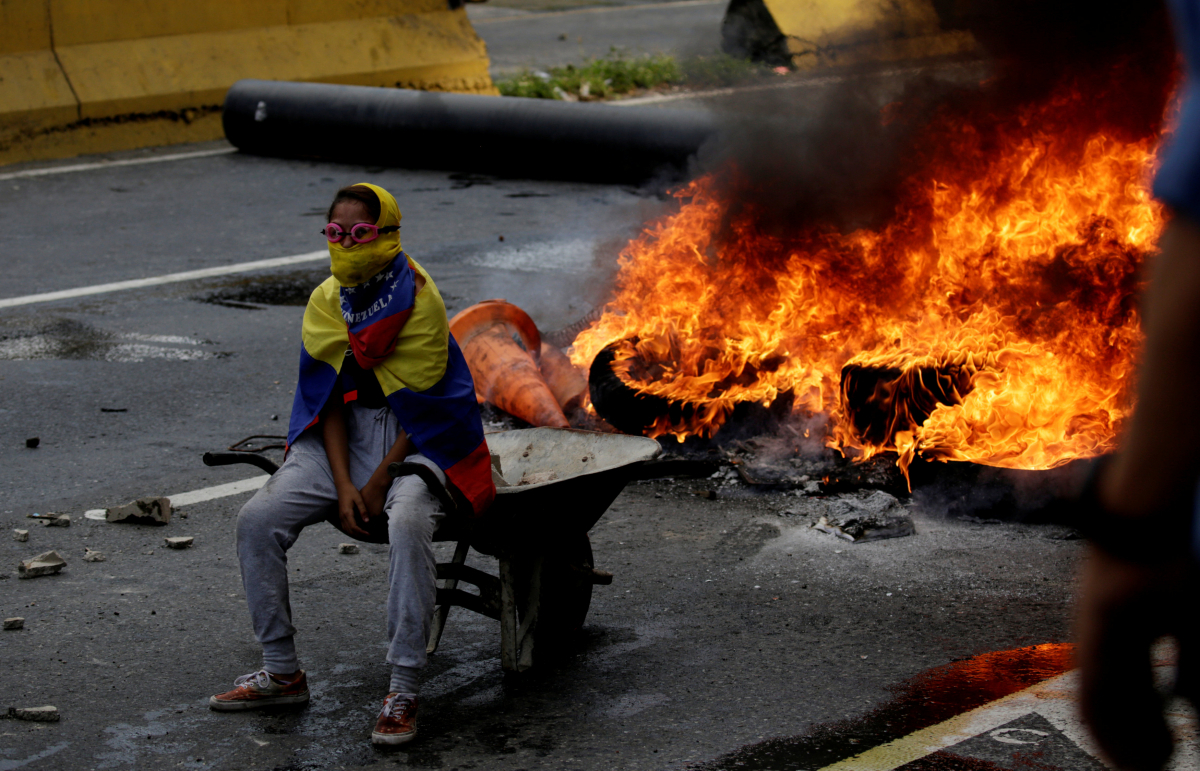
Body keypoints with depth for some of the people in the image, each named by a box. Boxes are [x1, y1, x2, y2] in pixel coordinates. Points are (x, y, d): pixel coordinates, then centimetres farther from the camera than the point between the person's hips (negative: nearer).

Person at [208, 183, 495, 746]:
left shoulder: (419, 300, -11)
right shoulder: (325, 302, 5)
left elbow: (422, 405, -12)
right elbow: (329, 396, 2)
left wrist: (379, 482, -17)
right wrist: (342, 484, -11)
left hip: (414, 440, -5)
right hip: (343, 435, 6)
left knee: (408, 523, -36)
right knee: (258, 519, -14)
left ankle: (403, 690, -27)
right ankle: (282, 673, 1)